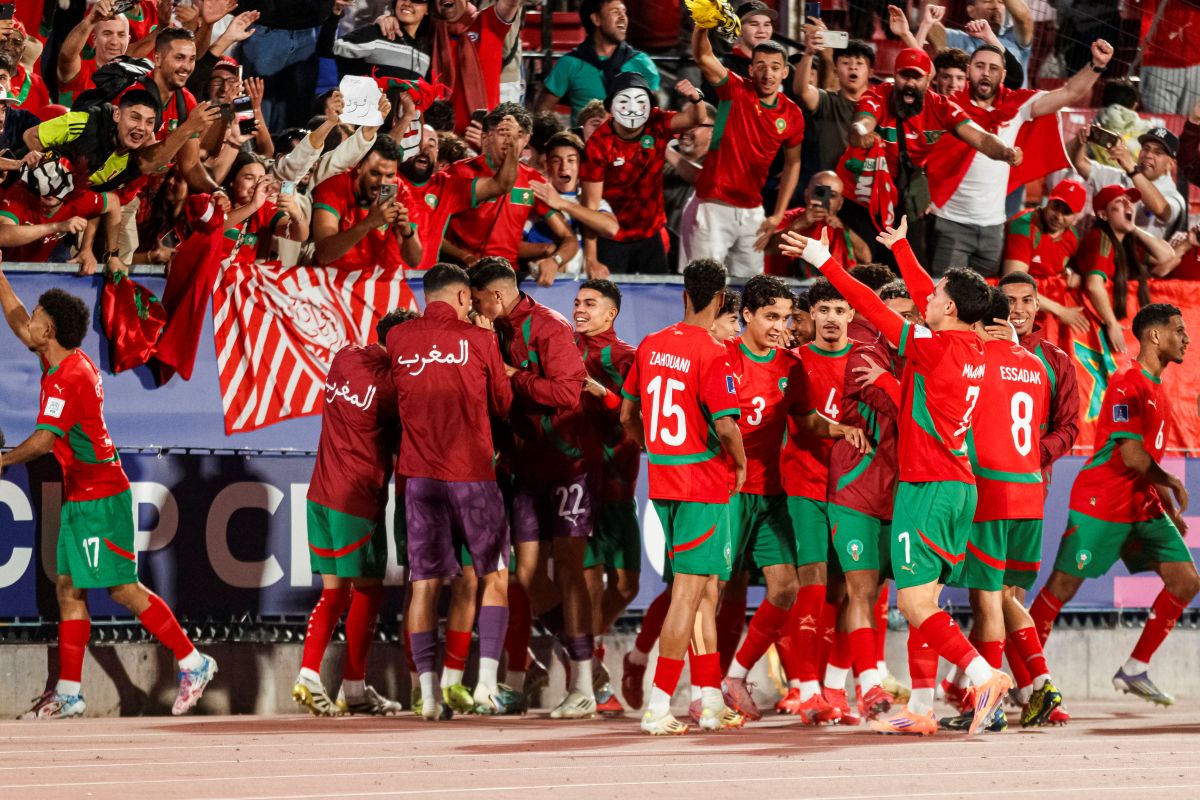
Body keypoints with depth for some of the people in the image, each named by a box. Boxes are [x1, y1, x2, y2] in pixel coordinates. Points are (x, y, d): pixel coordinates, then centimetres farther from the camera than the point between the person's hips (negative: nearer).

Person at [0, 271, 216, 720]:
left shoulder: (69, 378, -21)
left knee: (123, 589, -5)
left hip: (98, 498, -10)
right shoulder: (62, 361, 7)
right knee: (68, 589, 6)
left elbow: (44, 439, -25)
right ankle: (68, 692, 6)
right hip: (80, 497, 10)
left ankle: (193, 663, 3)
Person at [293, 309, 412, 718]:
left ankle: (308, 676, 0)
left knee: (334, 590, 13)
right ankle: (354, 690, 10)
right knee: (368, 592, 5)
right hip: (359, 500, -7)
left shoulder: (346, 358, 8)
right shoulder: (390, 383, -14)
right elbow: (403, 448, -6)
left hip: (321, 495, 7)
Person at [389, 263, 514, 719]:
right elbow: (504, 405, 8)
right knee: (495, 576, 9)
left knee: (424, 582, 4)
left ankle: (428, 690, -3)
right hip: (471, 472, -3)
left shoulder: (398, 340, 6)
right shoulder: (478, 340, -2)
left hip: (419, 472, 3)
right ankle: (487, 679, -2)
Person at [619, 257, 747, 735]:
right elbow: (726, 425, -20)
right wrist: (740, 463, -1)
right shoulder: (711, 354, -15)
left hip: (662, 481, 7)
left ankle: (711, 700, 20)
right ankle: (658, 707, -7)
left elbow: (628, 416, 14)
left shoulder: (650, 346, 6)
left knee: (705, 588, 16)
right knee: (689, 592, -4)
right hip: (704, 484, -7)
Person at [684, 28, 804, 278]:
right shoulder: (736, 91, -7)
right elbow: (703, 57, -22)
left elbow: (792, 164, 15)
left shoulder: (792, 114, 3)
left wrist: (778, 216, 10)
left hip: (752, 211, 4)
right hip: (715, 205, -4)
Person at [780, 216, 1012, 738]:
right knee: (921, 603, 11)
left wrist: (826, 263, -4)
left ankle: (985, 675, -21)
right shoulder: (972, 350, 8)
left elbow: (875, 310, -11)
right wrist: (900, 248, 37)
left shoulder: (936, 346, -14)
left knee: (915, 604, -9)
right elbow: (922, 293, 24)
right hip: (960, 486, 9)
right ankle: (920, 710, 12)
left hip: (927, 487, -9)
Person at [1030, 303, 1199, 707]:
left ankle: (1135, 670, 9)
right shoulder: (1127, 382, -15)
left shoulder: (1158, 390, 15)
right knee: (1064, 584, -4)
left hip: (1143, 506, 9)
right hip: (1101, 503, -9)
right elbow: (1131, 455, -20)